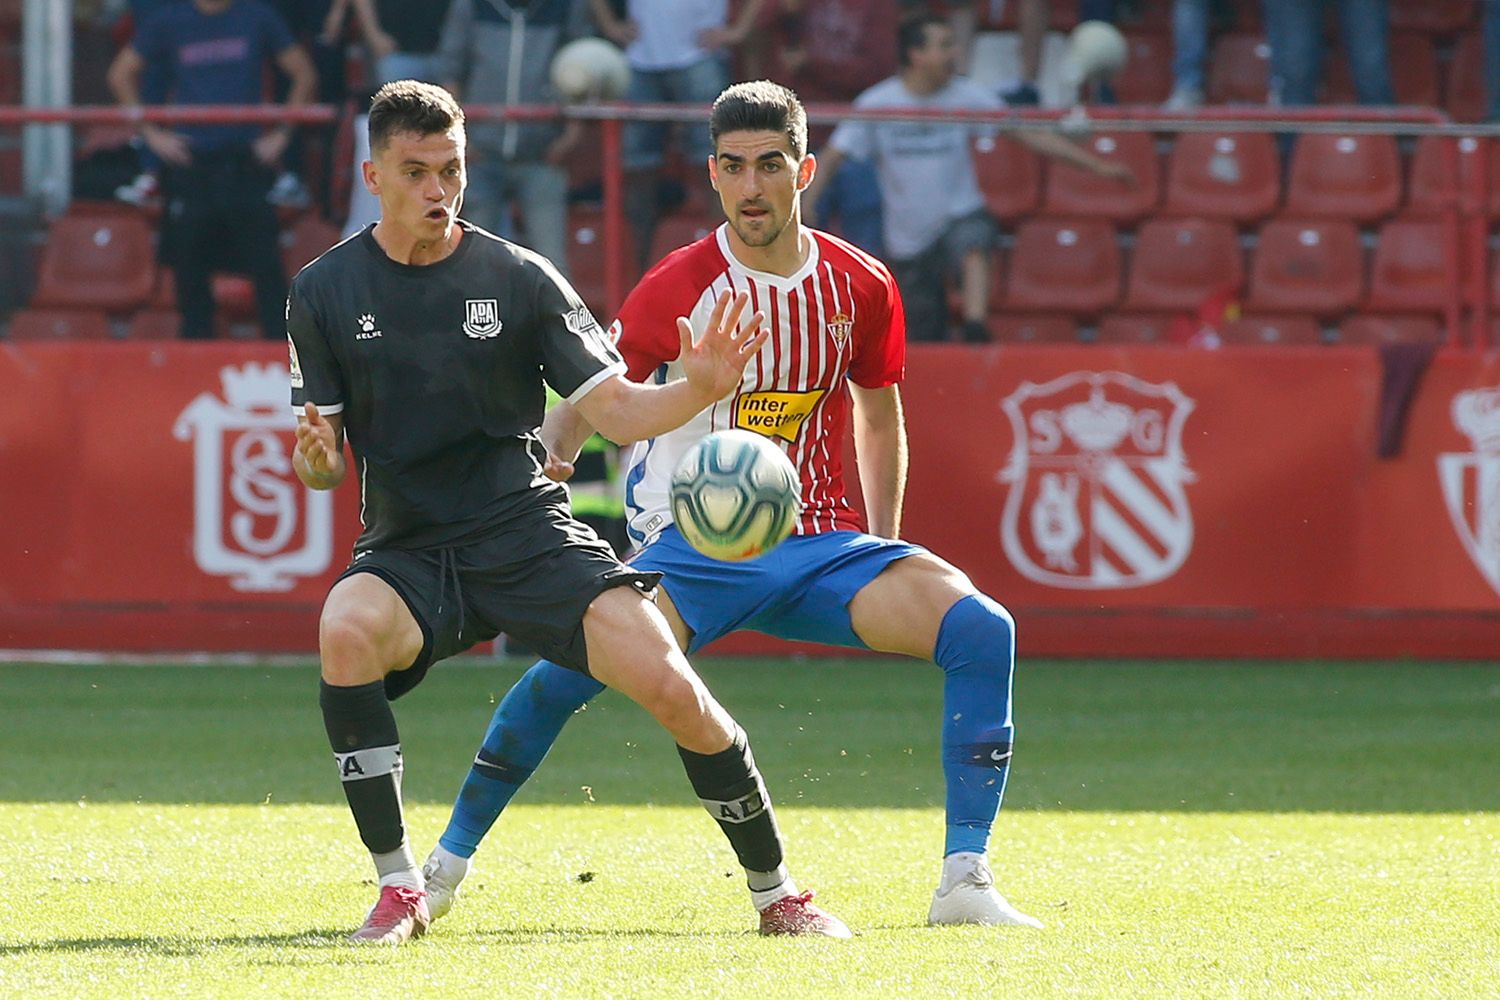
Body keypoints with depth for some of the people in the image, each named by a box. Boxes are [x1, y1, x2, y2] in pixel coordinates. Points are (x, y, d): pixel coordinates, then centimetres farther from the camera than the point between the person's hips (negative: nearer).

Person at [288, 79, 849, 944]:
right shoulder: (324, 293, 0)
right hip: (408, 551, 0)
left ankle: (777, 894, 3)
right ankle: (399, 890, -22)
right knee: (345, 632, -34)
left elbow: (615, 408, -1)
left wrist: (698, 392, -21)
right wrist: (314, 455, -21)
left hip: (527, 533, 0)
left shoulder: (518, 278, -1)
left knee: (671, 686, -18)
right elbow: (322, 468, 3)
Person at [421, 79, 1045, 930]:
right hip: (696, 542, -3)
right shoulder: (675, 290, -5)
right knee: (572, 665, -27)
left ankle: (966, 884, -16)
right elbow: (586, 403, 2)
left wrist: (886, 554, 15)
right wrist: (540, 480, -18)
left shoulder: (862, 287, 3)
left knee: (982, 629, -20)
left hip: (821, 545, 3)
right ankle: (446, 867, -8)